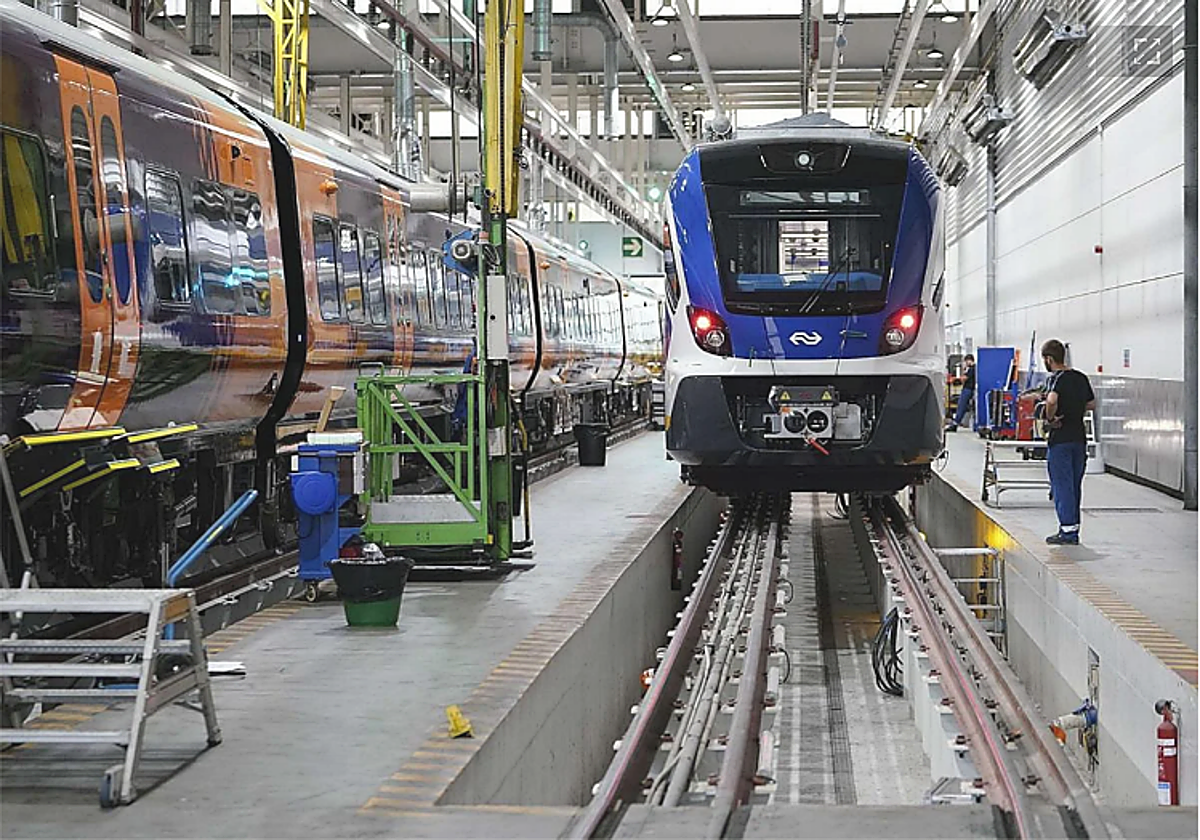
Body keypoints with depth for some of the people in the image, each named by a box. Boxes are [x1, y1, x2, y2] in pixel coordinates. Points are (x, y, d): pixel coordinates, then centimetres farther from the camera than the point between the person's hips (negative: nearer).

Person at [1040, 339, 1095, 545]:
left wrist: (1050, 419, -19)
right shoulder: (1081, 378, 9)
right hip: (1079, 437, 7)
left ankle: (1068, 530, -2)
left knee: (1062, 485, -2)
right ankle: (1073, 528, 18)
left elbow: (1052, 400, -34)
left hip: (1060, 439, -7)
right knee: (1075, 485, 13)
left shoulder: (1056, 379, -14)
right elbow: (1091, 404, 18)